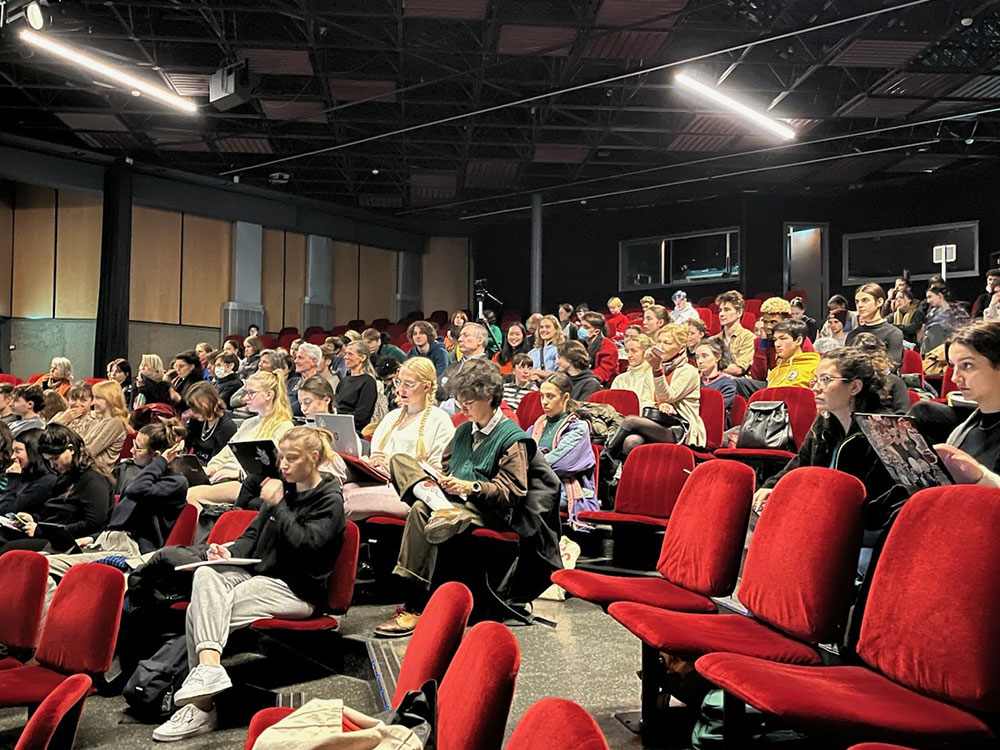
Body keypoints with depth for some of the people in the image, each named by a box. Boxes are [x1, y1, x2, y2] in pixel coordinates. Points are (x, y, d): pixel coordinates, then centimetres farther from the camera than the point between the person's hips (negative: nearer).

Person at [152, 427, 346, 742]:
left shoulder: (330, 501, -5)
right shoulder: (283, 488, 16)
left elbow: (305, 545, -19)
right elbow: (254, 533, 17)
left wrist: (277, 505, -15)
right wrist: (231, 552, -4)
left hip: (295, 590, -7)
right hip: (257, 573, 7)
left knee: (199, 612, -20)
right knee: (206, 575, -22)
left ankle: (201, 707, -17)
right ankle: (208, 666, -31)